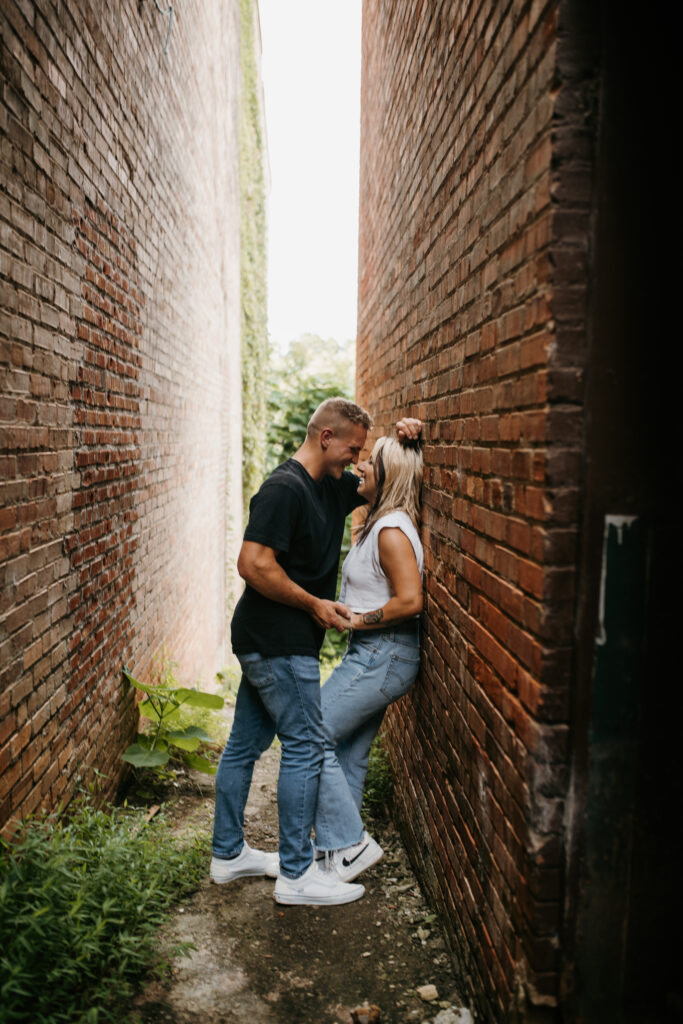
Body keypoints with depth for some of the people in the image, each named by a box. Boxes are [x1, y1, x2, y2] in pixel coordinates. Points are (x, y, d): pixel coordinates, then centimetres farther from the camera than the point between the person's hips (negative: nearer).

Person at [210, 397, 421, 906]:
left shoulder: (332, 486, 12)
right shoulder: (284, 488, -17)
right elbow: (254, 565, -24)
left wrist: (404, 442, 7)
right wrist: (315, 604, -16)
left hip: (264, 640, 10)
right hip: (280, 643, -10)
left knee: (245, 744, 15)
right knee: (305, 747, -3)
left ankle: (228, 854, 28)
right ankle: (296, 873, 9)